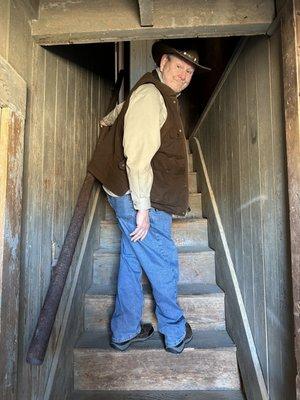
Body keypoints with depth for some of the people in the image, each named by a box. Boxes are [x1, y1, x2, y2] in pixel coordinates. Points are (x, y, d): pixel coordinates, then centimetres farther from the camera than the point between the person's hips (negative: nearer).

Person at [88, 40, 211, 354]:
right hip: (140, 199, -10)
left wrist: (110, 122, 54)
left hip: (134, 198, 10)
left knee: (131, 262, 16)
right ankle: (175, 333, 26)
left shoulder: (163, 96, 17)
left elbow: (121, 110, 36)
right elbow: (138, 155, -24)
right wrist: (142, 208, -23)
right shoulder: (150, 94, -16)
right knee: (164, 265, 4)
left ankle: (124, 332, 32)